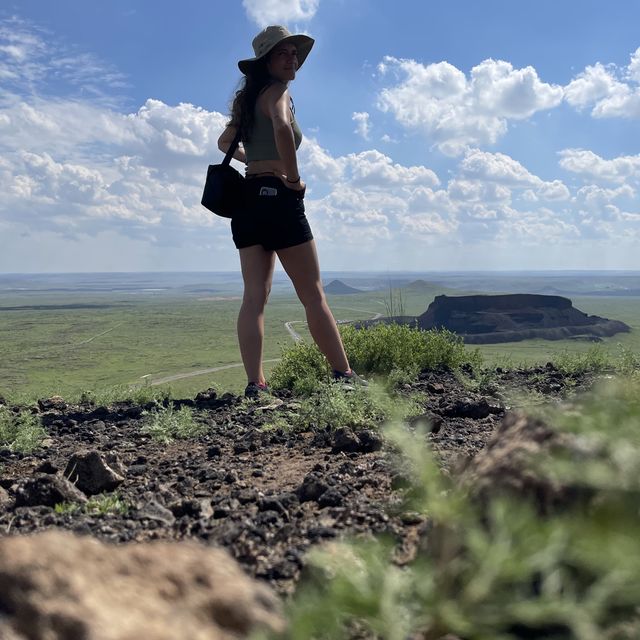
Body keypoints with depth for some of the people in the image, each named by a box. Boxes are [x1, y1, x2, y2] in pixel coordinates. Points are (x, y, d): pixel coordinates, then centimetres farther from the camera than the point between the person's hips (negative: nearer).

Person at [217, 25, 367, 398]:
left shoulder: (250, 97, 20)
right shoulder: (277, 91, -6)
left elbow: (225, 142, 32)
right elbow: (282, 128, -29)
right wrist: (294, 177, -18)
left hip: (249, 199, 8)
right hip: (278, 197, -8)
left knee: (255, 296, 0)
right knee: (313, 295, 0)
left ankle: (255, 384, -4)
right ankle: (344, 375, 8)